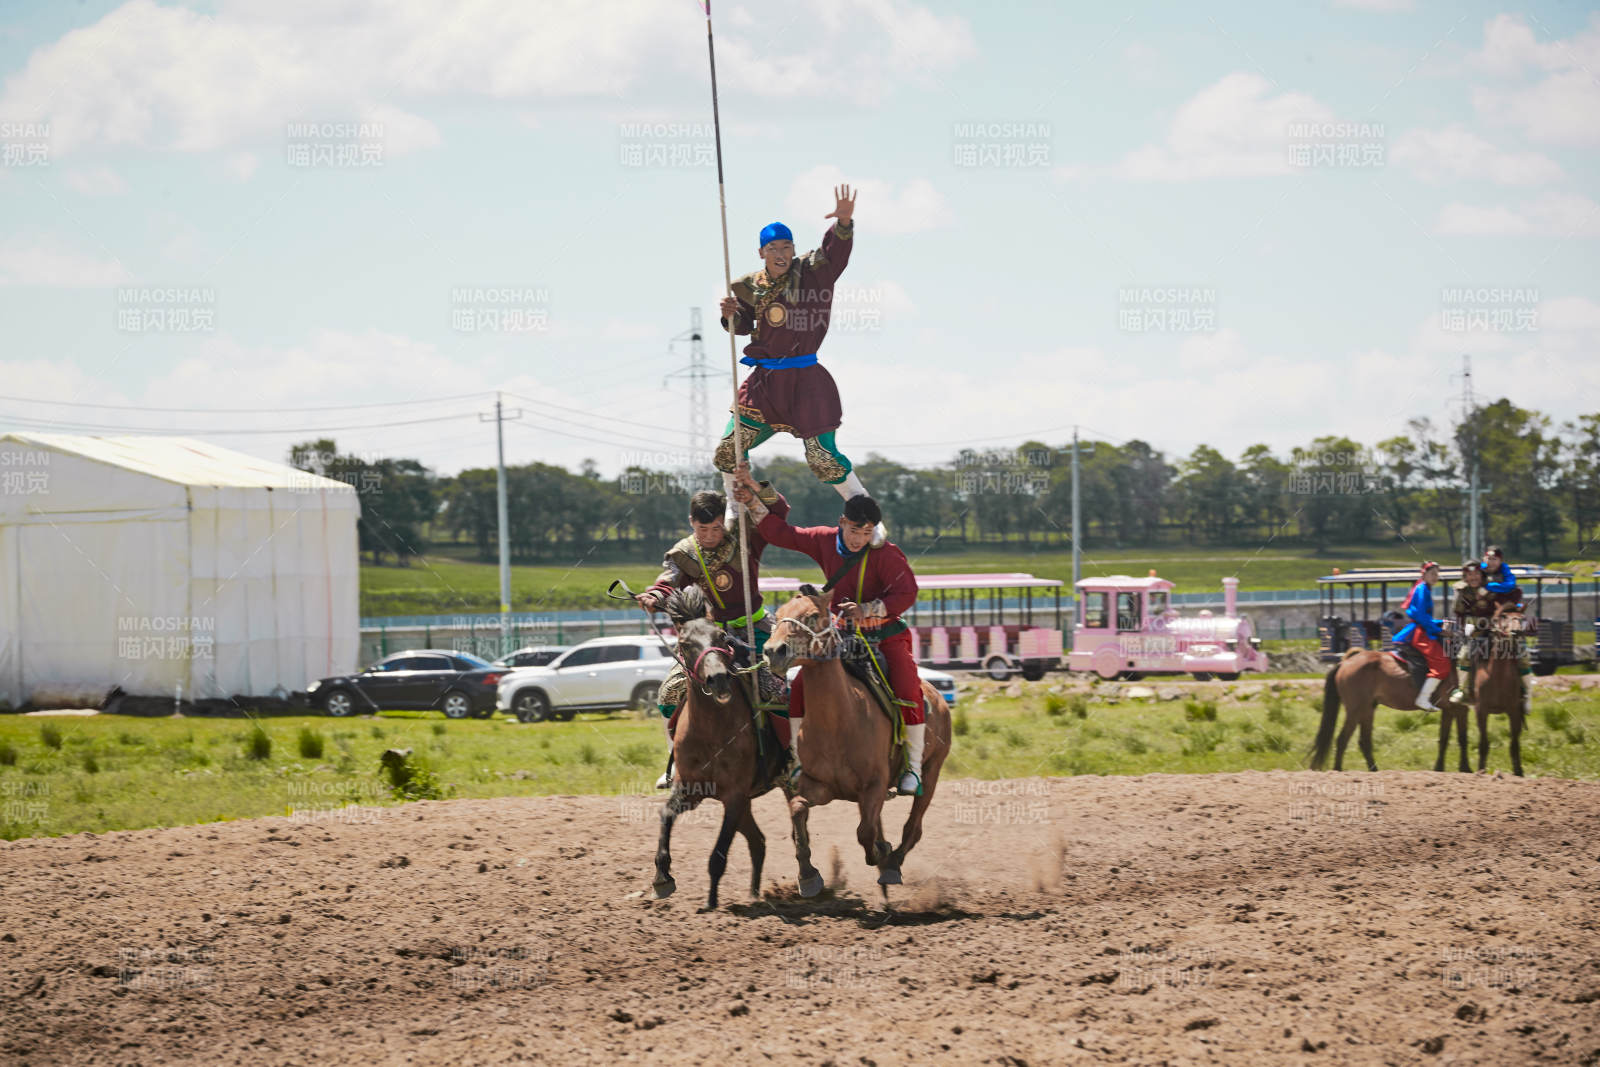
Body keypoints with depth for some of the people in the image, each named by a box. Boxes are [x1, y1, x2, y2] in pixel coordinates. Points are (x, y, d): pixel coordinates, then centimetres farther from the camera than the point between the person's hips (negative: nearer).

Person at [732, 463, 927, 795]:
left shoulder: (887, 554, -14)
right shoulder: (825, 541, -1)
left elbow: (906, 594, -20)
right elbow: (780, 532, 8)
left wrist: (868, 611, -30)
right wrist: (754, 499, 1)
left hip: (886, 634, -4)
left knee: (908, 689, -24)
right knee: (800, 686, -14)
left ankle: (914, 766, -11)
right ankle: (799, 759, -3)